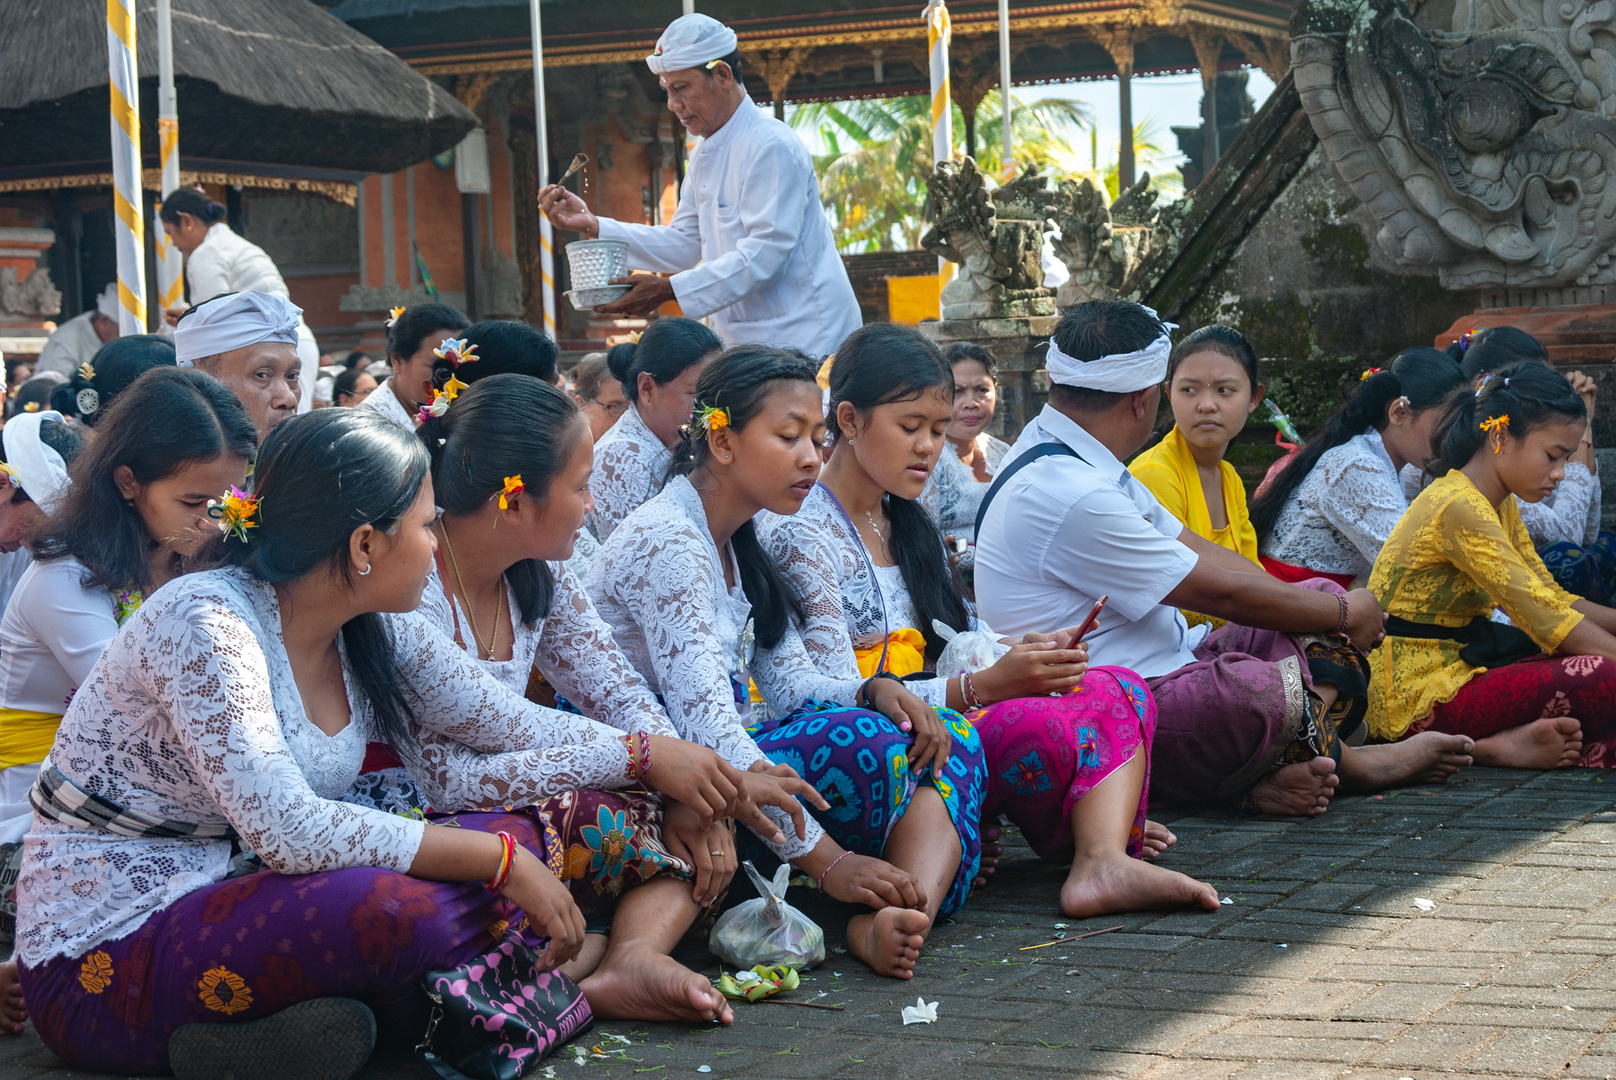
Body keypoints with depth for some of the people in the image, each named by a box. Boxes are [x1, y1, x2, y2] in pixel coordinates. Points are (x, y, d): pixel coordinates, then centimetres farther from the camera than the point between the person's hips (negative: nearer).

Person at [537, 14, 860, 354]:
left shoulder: (772, 147, -14)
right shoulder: (705, 156, 16)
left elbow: (765, 253, -22)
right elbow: (685, 245, 16)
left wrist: (669, 290, -25)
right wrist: (593, 226, 5)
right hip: (742, 342, 8)